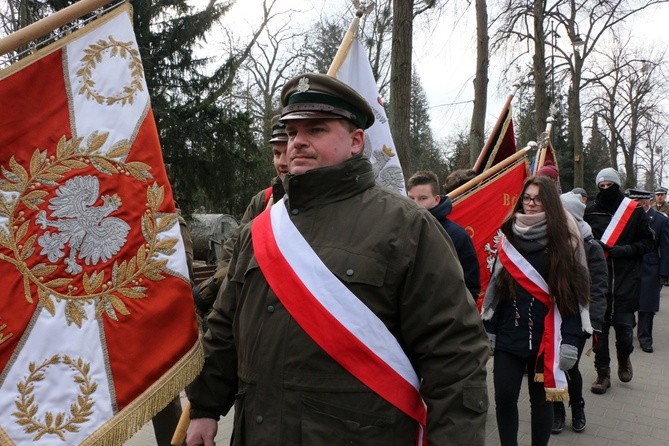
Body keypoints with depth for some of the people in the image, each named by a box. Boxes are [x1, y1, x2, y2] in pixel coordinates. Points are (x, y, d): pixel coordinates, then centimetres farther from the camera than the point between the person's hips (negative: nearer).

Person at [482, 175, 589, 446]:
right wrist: (488, 329, 5)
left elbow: (572, 295, -5)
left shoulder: (563, 241, -3)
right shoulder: (508, 237, 5)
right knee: (504, 398, 2)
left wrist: (570, 340, -10)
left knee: (541, 400, 11)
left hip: (546, 338, -2)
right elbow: (494, 286, 7)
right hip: (508, 335, 2)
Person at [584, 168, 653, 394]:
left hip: (626, 278, -1)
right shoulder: (590, 211, 4)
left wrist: (626, 250, -10)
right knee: (599, 324, 3)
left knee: (624, 323, -1)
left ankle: (624, 358, 32)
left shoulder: (634, 211, 1)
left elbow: (647, 241, 6)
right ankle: (602, 373, 17)